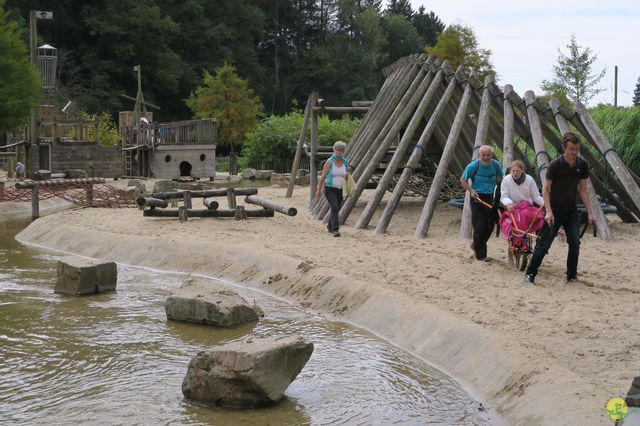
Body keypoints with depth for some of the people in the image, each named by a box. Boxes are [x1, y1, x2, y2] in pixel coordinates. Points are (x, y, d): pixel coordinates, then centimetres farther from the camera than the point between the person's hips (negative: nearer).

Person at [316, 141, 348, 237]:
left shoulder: (344, 162, 3)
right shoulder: (329, 162, -11)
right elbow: (323, 176, -7)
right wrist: (318, 190, -6)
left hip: (340, 190, 5)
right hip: (330, 189, -5)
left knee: (336, 210, 16)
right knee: (335, 208, -24)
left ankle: (330, 227, 39)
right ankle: (335, 230, -27)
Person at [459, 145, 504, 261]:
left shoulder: (496, 165, -2)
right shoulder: (473, 166, -11)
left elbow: (502, 179, 12)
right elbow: (463, 180, 0)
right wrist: (471, 190, -14)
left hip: (491, 198, 4)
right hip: (477, 198, -4)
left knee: (490, 226, 9)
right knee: (480, 227, -9)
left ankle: (476, 245, 34)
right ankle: (481, 255, 1)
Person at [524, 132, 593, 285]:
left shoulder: (582, 165, -3)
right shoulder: (555, 165, -15)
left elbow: (583, 190, 5)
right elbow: (545, 189, -12)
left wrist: (589, 212, 2)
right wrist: (548, 212, -21)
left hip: (571, 209, 4)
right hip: (555, 209, -4)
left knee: (575, 243, -4)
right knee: (544, 243, -3)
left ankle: (572, 275, 10)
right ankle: (530, 274, 5)